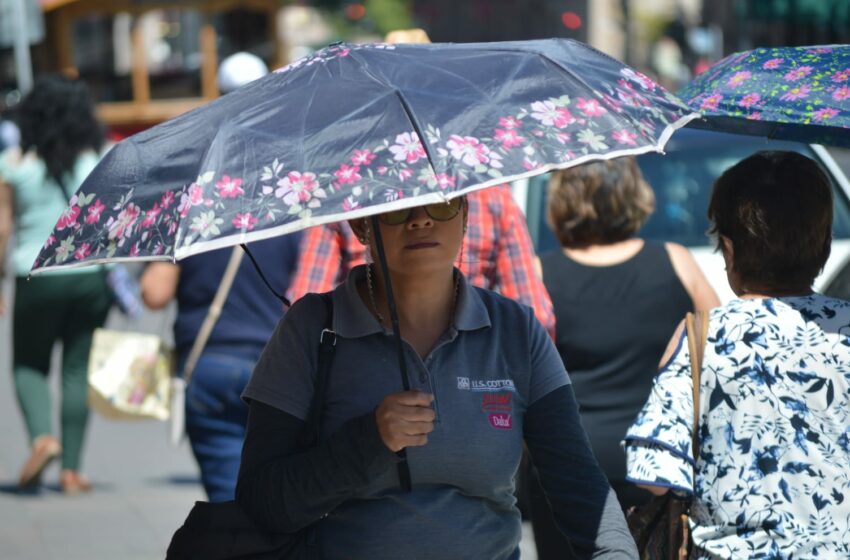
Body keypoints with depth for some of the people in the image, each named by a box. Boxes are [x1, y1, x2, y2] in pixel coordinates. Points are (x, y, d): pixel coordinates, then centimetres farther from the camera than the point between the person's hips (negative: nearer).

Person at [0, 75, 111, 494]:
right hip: (91, 276, 1)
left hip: (36, 276, -1)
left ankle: (41, 436, -13)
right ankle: (71, 468, 5)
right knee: (77, 370, 7)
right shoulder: (101, 161, 0)